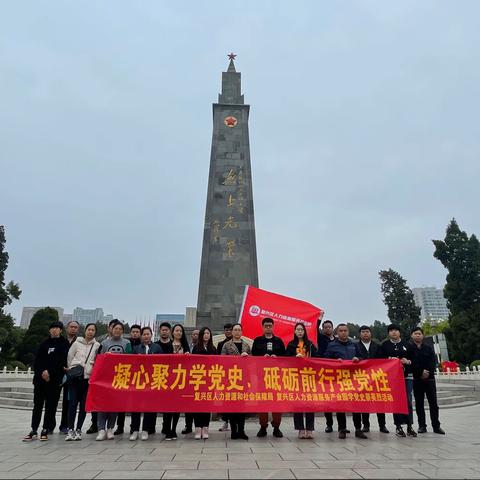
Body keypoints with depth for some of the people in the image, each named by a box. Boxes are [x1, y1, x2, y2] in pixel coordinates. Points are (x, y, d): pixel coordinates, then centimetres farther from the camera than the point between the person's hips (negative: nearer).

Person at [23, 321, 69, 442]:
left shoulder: (64, 344, 3)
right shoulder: (44, 344, 13)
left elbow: (62, 361, -3)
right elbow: (37, 360, 8)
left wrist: (49, 372, -13)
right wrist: (41, 372, -8)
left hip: (55, 379, -3)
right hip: (40, 378, 3)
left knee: (51, 405, 0)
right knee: (37, 404, 4)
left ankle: (45, 430, 7)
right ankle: (34, 431, 9)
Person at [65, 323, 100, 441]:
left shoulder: (97, 345, 6)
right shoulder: (77, 343, 6)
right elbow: (69, 357, 9)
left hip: (88, 377, 1)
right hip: (75, 376, -1)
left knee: (83, 404, 4)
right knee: (73, 403, -4)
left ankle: (78, 430, 12)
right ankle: (70, 430, 1)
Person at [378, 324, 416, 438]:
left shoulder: (407, 345, 9)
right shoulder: (384, 345, 6)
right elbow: (380, 360, 1)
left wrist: (408, 361, -11)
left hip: (407, 376, 1)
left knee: (408, 400, -1)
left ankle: (409, 426, 9)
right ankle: (398, 426, 10)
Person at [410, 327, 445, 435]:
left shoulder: (428, 348, 9)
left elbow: (433, 362, 0)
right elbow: (410, 363, -7)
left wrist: (427, 372, -14)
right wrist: (421, 372, -14)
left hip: (429, 378, 2)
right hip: (416, 379, -2)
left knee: (433, 403, 3)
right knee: (419, 403, 3)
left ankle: (436, 426, 10)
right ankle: (422, 426, 10)